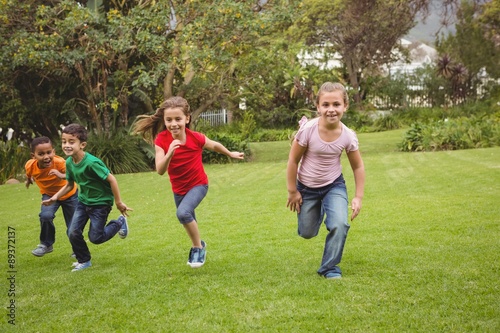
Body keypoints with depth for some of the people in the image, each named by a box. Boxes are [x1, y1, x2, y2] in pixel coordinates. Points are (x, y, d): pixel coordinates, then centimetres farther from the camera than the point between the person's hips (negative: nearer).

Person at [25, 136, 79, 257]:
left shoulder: (60, 163, -38)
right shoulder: (30, 166, -26)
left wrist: (62, 176, -66)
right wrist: (28, 179, 19)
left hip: (69, 194, -2)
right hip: (49, 194, 2)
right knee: (46, 215, -26)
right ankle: (46, 244, -2)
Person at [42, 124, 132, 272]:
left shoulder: (91, 162, -30)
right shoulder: (69, 162, -6)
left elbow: (111, 179, -24)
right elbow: (70, 185, 8)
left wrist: (118, 202, -18)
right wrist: (55, 197, -7)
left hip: (100, 202, -6)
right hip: (83, 201, 6)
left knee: (95, 237, -1)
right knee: (73, 233, -3)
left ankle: (120, 222, 24)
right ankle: (84, 261, 20)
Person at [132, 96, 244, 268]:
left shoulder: (196, 138, -24)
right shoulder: (161, 140, -23)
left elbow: (214, 145, -1)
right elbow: (160, 171, -32)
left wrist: (231, 154, 15)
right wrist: (169, 153, -49)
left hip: (198, 184, -3)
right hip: (178, 188, 4)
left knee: (183, 213, -29)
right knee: (188, 221, 24)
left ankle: (198, 247, -7)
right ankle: (197, 246, 54)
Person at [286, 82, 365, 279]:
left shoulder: (348, 136, -19)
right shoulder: (308, 130, -26)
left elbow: (358, 167, -3)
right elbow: (293, 161, -13)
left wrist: (358, 197, -4)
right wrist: (292, 191, -8)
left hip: (334, 186, 0)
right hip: (307, 187, 0)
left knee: (340, 225, -22)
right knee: (307, 233, 13)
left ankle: (330, 267, 0)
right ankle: (318, 211, 49)